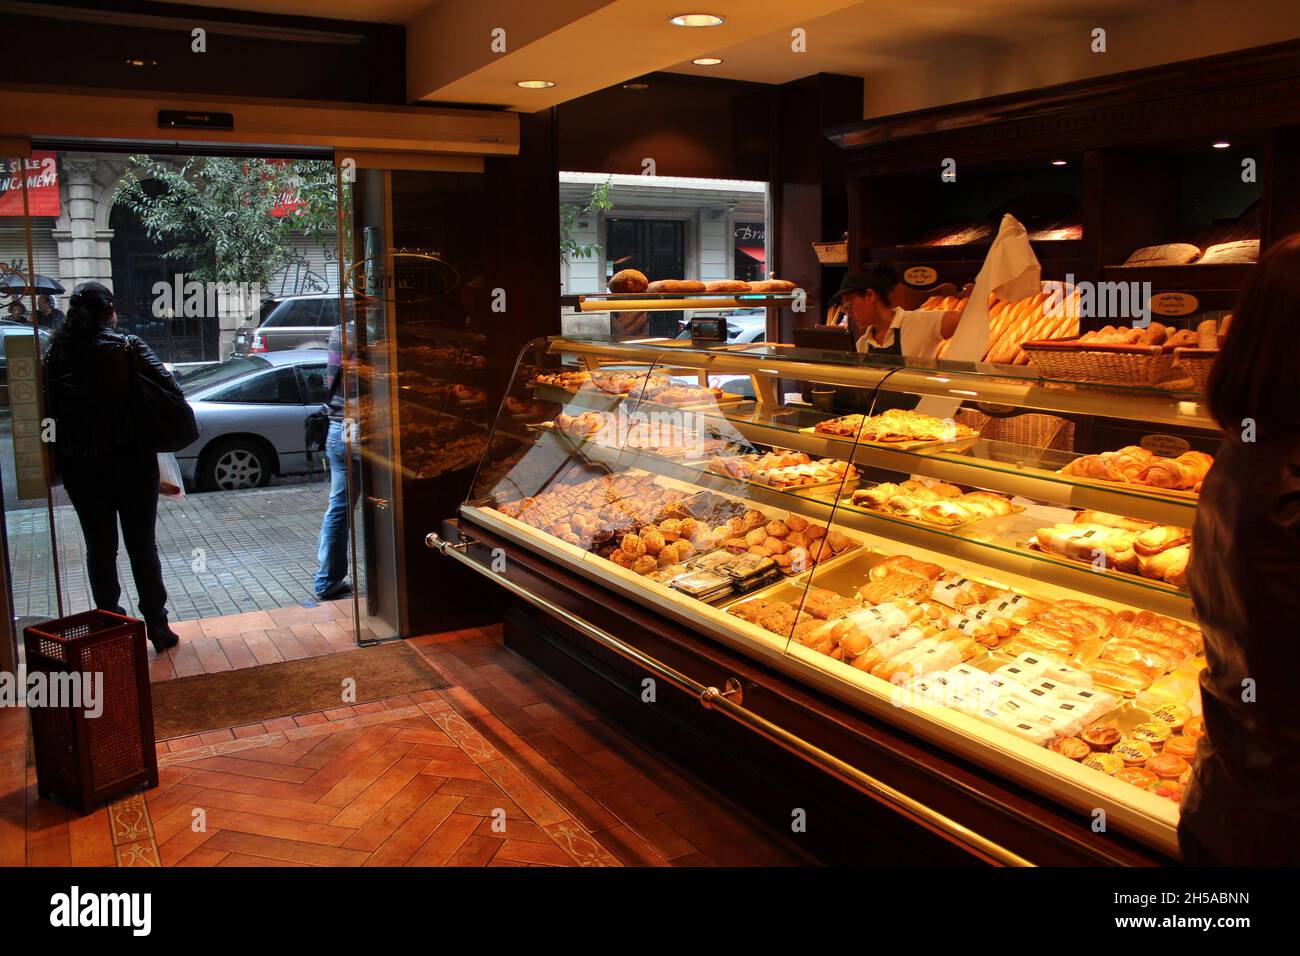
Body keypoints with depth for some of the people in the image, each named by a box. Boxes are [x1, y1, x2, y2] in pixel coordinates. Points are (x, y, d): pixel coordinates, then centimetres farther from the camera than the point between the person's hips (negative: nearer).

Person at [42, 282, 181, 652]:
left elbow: (49, 409, 0)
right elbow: (169, 387, -15)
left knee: (99, 548, 12)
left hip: (79, 465, 2)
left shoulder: (56, 353, 1)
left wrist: (59, 458, 8)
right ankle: (157, 626, 13)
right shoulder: (127, 347, -8)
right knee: (142, 545, 8)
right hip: (130, 459, -2)